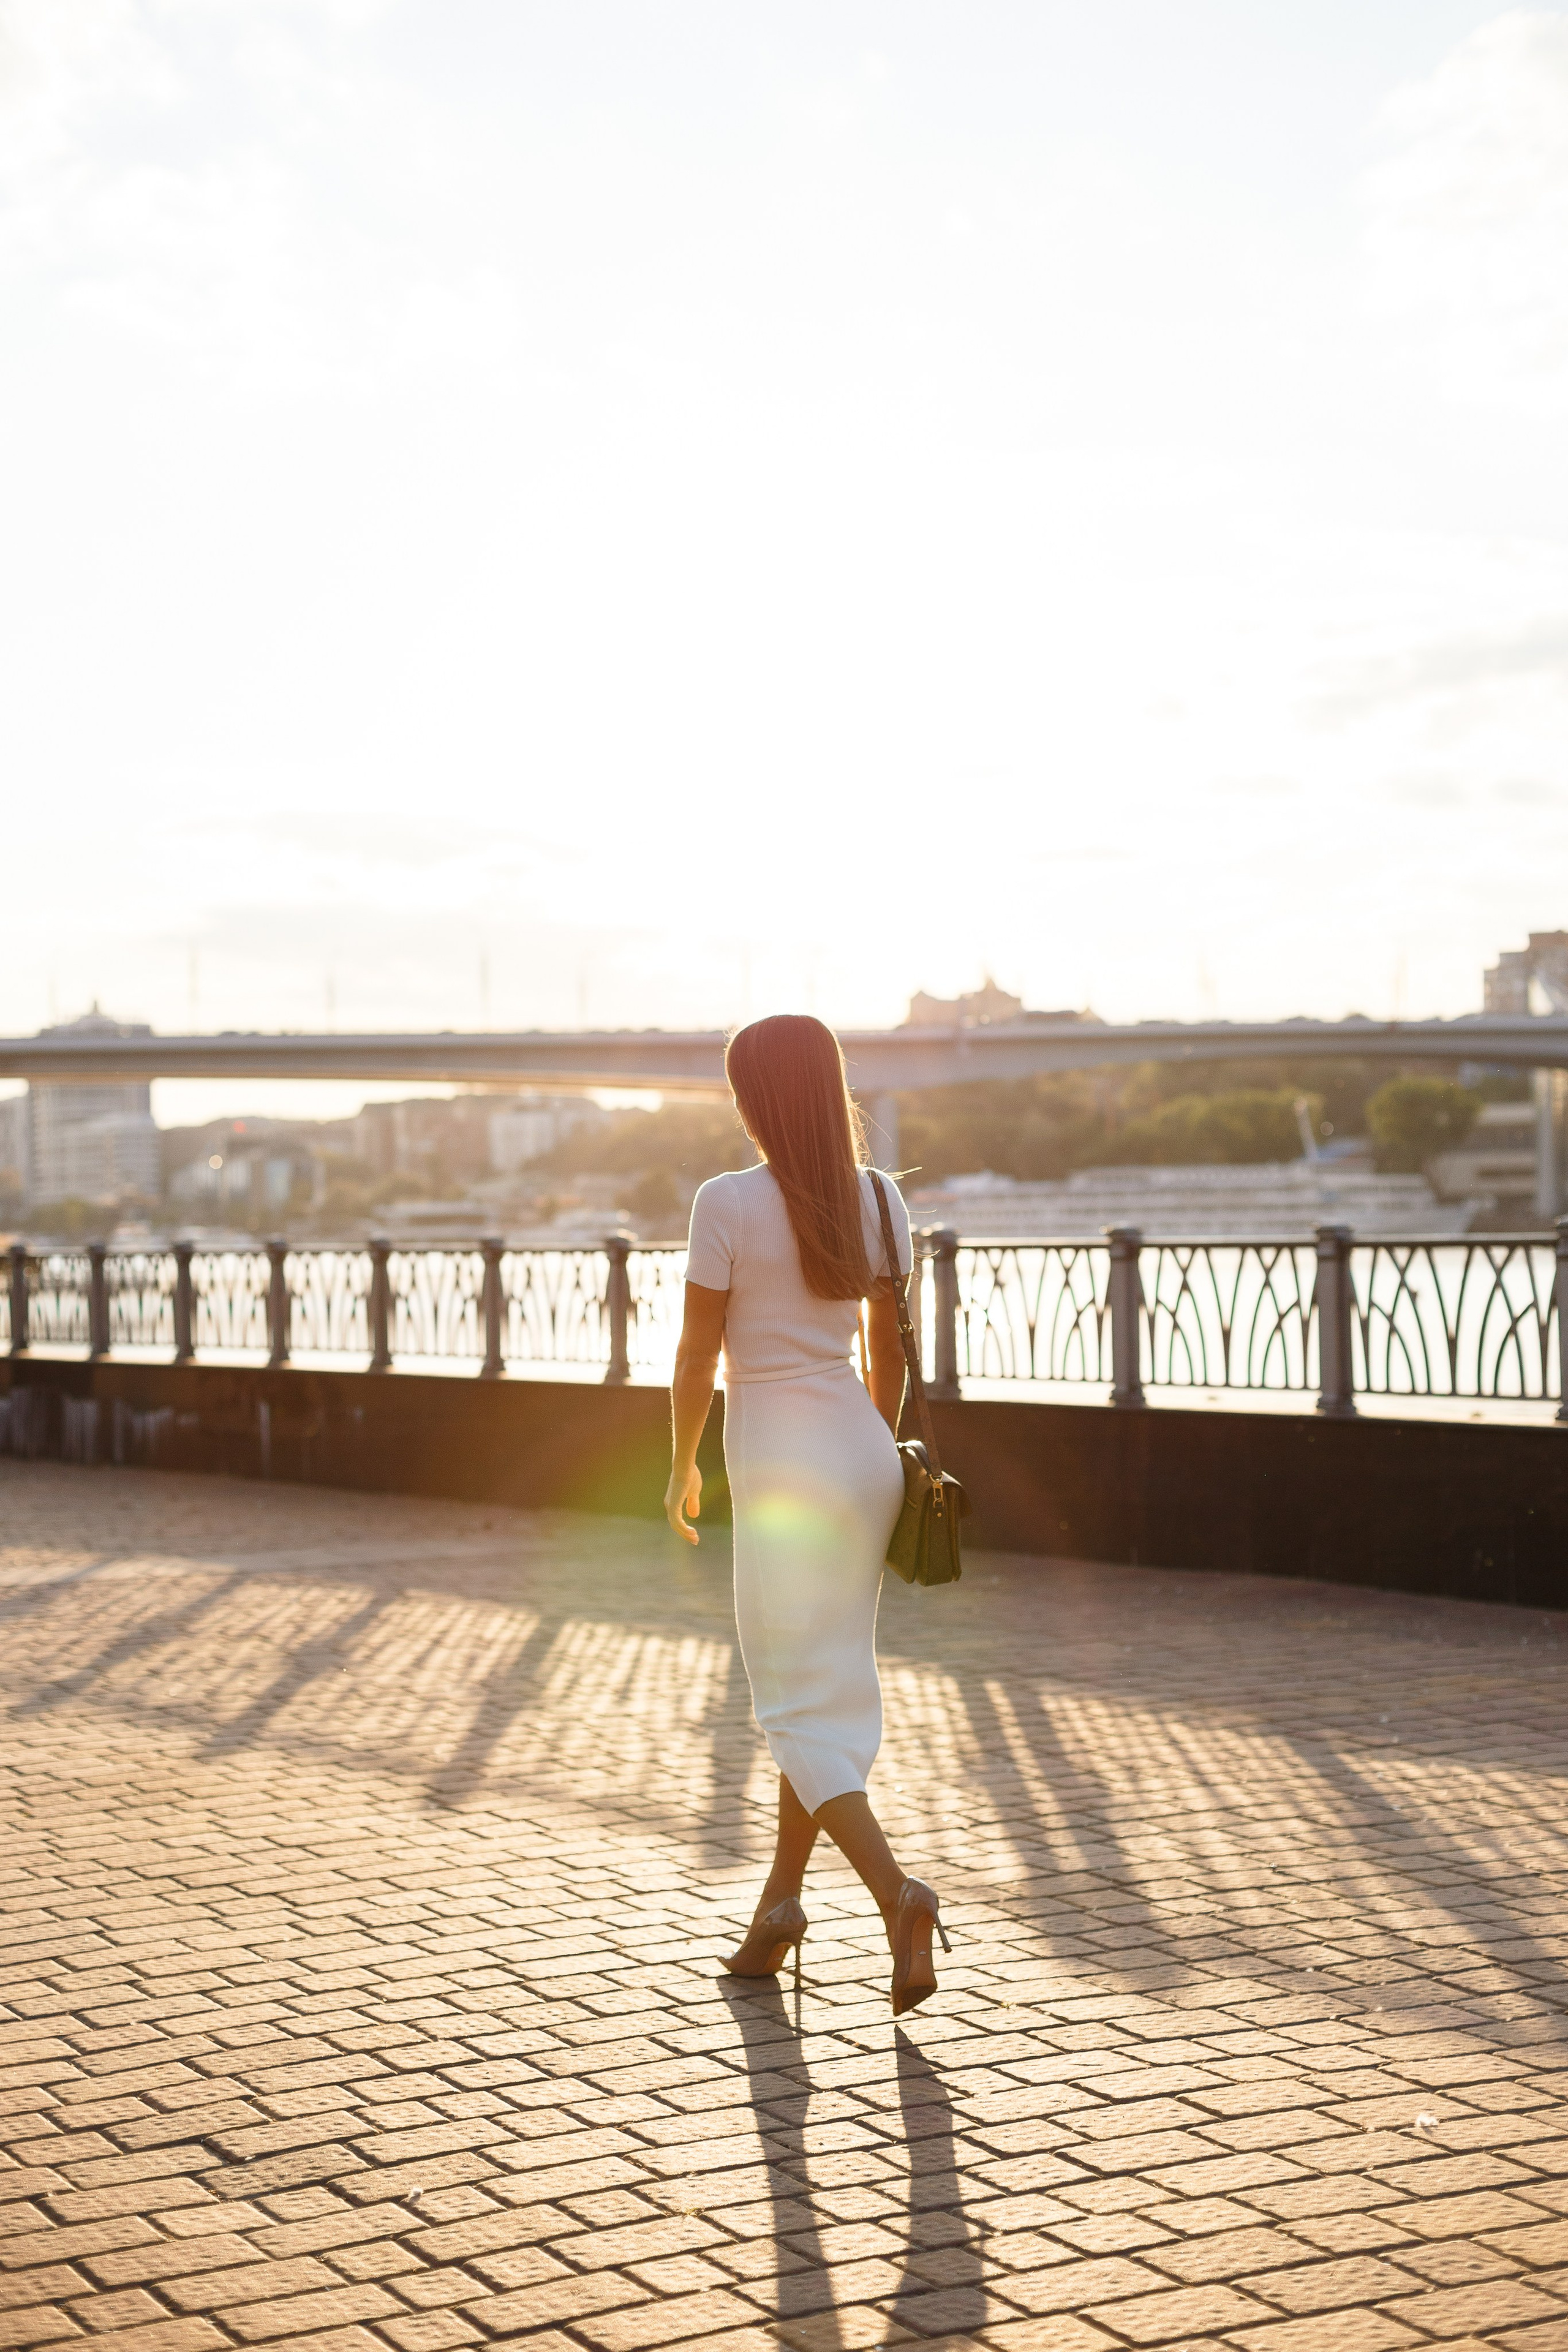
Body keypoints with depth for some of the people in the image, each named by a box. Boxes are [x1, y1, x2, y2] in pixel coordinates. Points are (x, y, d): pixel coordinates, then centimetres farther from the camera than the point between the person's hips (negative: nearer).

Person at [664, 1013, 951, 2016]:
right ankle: (781, 1903, 23)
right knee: (831, 1686, 15)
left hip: (781, 1470, -6)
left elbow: (699, 1354, -9)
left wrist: (683, 1466, 4)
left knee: (800, 1707, -1)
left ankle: (899, 1892, -17)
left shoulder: (729, 1203, -13)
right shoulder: (877, 1198, 4)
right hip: (863, 1455, 6)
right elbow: (890, 1348, 10)